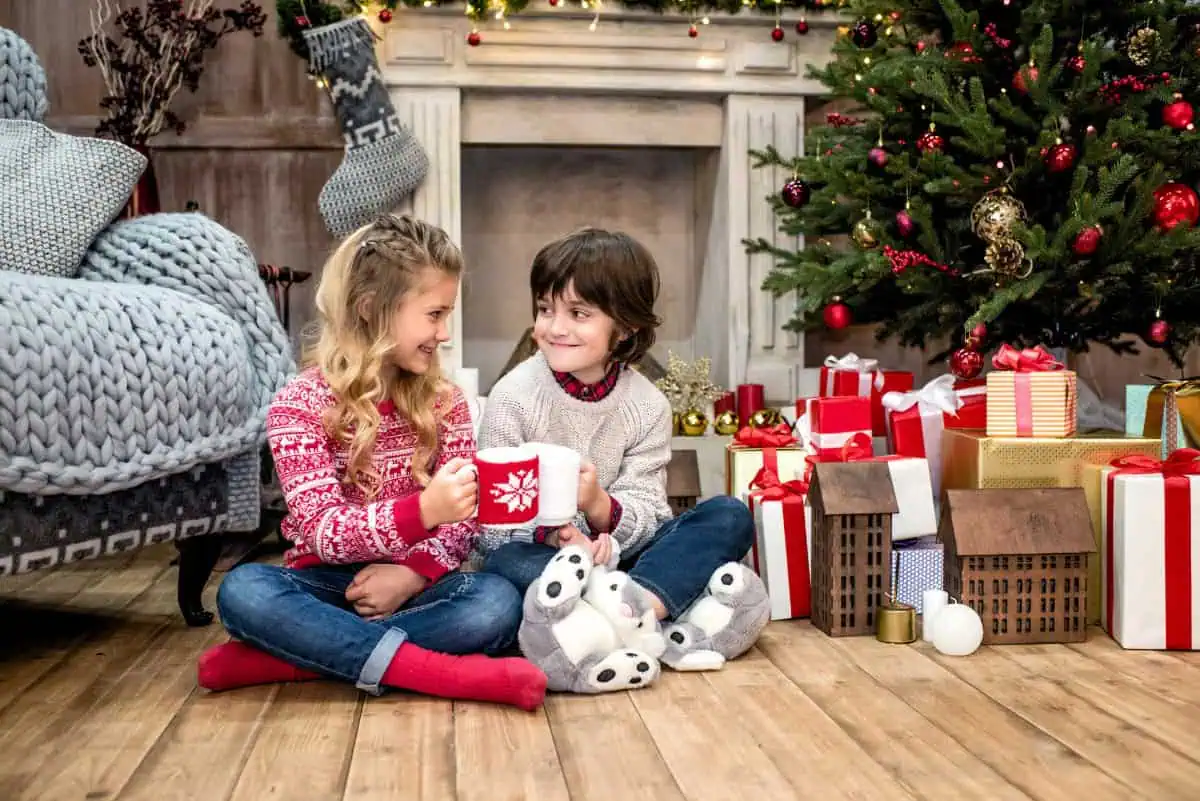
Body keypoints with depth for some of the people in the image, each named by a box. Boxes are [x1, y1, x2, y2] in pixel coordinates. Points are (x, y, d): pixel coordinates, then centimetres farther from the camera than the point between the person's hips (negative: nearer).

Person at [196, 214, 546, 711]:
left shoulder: (445, 402, 3)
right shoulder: (300, 404, -9)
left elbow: (462, 518, 0)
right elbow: (321, 529, -18)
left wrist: (413, 572, -21)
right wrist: (423, 510, -36)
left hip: (409, 584, 2)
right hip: (328, 583, -2)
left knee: (498, 603, -29)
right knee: (243, 590, -33)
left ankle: (289, 656, -25)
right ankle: (442, 671, -36)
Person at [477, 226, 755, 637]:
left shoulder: (648, 406, -2)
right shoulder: (514, 396, -8)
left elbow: (646, 512, -5)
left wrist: (598, 506, -28)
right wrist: (551, 533, -31)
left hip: (615, 553, 3)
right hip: (538, 555, -3)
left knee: (730, 516, -15)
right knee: (506, 562, -36)